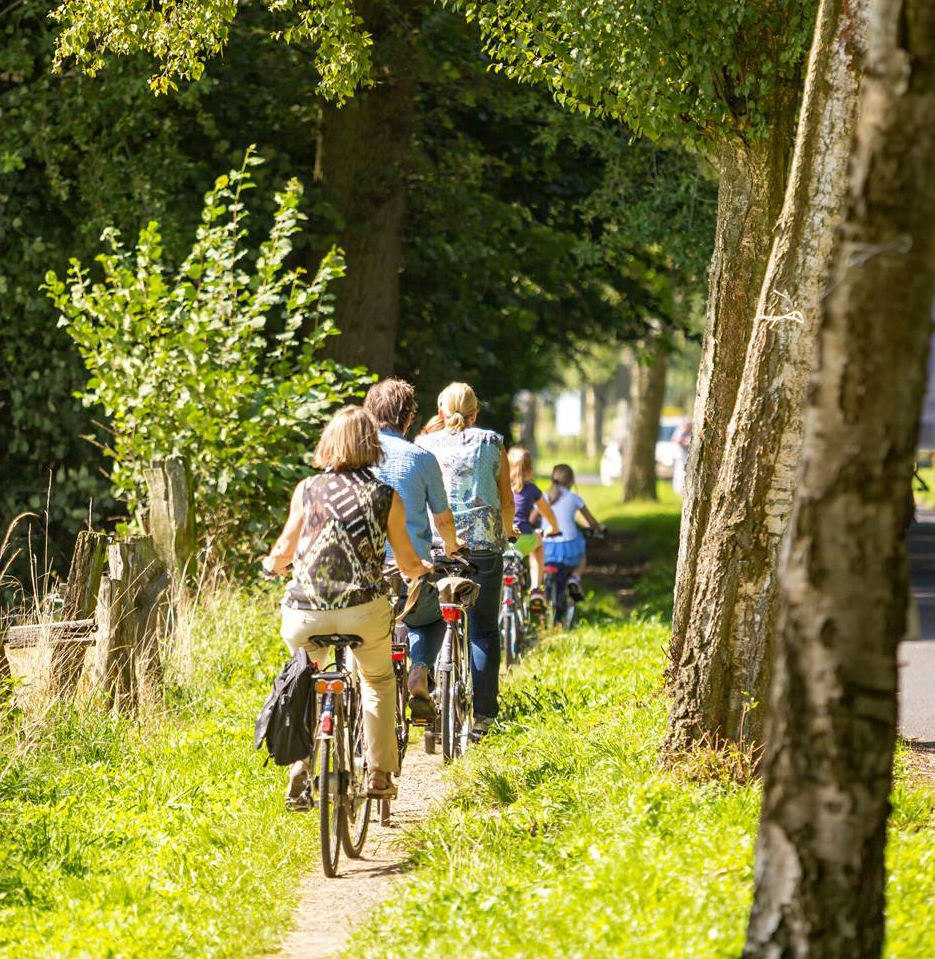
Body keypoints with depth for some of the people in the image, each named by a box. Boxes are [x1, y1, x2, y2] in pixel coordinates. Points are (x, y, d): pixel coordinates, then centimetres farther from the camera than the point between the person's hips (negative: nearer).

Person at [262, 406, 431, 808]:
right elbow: (409, 566, 9)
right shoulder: (386, 497, 4)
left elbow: (283, 553, 7)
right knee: (378, 680, 26)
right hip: (363, 612, -1)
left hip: (305, 615, 1)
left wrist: (272, 565, 31)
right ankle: (379, 774, 22)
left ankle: (300, 762, 15)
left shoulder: (306, 489, 4)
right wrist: (426, 568, 33)